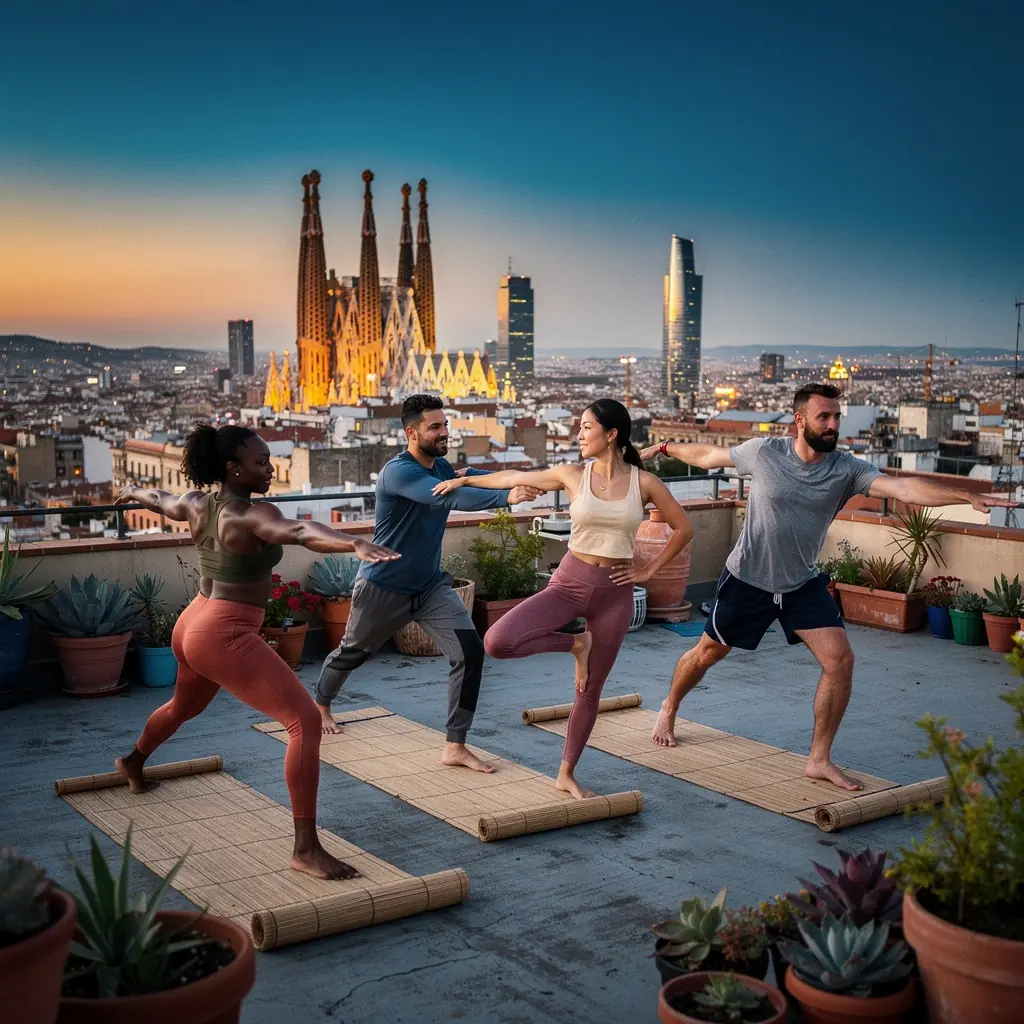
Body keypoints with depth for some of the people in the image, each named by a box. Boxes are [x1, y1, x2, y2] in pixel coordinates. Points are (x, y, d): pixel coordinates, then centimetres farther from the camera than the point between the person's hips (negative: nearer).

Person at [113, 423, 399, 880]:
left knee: (185, 705, 40)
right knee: (305, 720, -16)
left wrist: (132, 492, 52)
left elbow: (161, 499, 29)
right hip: (225, 635, -10)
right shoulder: (252, 516, -20)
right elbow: (299, 531, -41)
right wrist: (356, 543, -58)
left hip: (192, 626, 10)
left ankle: (132, 762, 69)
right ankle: (306, 849, -21)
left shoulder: (197, 505, 6)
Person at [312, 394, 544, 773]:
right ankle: (320, 705, 51)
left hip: (430, 585, 6)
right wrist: (507, 497, -52)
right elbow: (448, 498, -41)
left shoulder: (442, 468, 1)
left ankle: (455, 746, -6)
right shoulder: (398, 471, -26)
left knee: (470, 653, -14)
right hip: (383, 586, -5)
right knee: (352, 652, 19)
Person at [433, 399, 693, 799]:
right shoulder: (572, 475, -2)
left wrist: (649, 571, 1)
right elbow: (515, 477, 11)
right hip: (569, 582, 1)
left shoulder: (644, 483, -4)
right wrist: (465, 480, 19)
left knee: (590, 689, 8)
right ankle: (575, 644, 3)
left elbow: (683, 529, 5)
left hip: (615, 592, 0)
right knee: (497, 642, -21)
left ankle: (566, 774, 26)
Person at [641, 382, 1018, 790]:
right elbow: (709, 456, 2)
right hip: (747, 580, -2)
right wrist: (665, 448, 13)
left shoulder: (846, 469, -13)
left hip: (802, 585, 2)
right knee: (707, 653, 13)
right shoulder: (763, 452, -16)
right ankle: (668, 710, 43)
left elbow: (903, 488, -27)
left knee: (840, 661, -11)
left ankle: (820, 760, 4)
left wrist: (968, 496, -39)